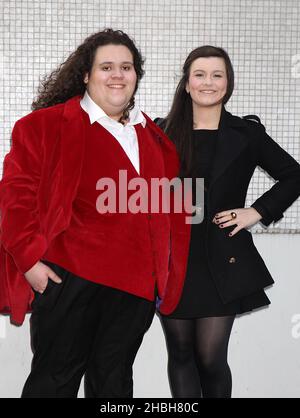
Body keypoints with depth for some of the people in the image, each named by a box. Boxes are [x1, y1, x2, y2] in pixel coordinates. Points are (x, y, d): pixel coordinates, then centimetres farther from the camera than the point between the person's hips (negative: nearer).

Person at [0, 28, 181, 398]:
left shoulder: (150, 134, 12)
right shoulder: (47, 126, -7)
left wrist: (159, 266, 17)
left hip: (135, 283, 5)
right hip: (70, 279, -5)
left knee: (114, 382, 15)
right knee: (56, 379, 6)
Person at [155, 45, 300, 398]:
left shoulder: (246, 134, 2)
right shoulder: (164, 131, 4)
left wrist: (258, 211, -1)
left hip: (222, 260, -1)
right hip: (173, 258, 2)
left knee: (210, 358, -1)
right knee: (180, 353, 8)